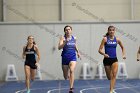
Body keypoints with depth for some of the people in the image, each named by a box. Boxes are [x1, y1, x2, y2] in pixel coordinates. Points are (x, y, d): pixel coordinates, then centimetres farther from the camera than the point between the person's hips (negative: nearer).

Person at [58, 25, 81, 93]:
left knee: (72, 70, -26)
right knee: (65, 76, 10)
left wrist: (78, 52, 16)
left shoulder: (74, 38, 5)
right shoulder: (63, 38, -6)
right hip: (65, 57, -1)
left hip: (73, 57, 1)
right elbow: (59, 47, -18)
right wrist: (65, 42, -30)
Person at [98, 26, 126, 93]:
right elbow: (100, 50, -9)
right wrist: (104, 54, -28)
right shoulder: (105, 39, -5)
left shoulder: (117, 39, 2)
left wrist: (123, 54, 7)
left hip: (114, 59, 1)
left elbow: (122, 47, 21)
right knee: (109, 77, 10)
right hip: (107, 59, -1)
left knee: (114, 75, -16)